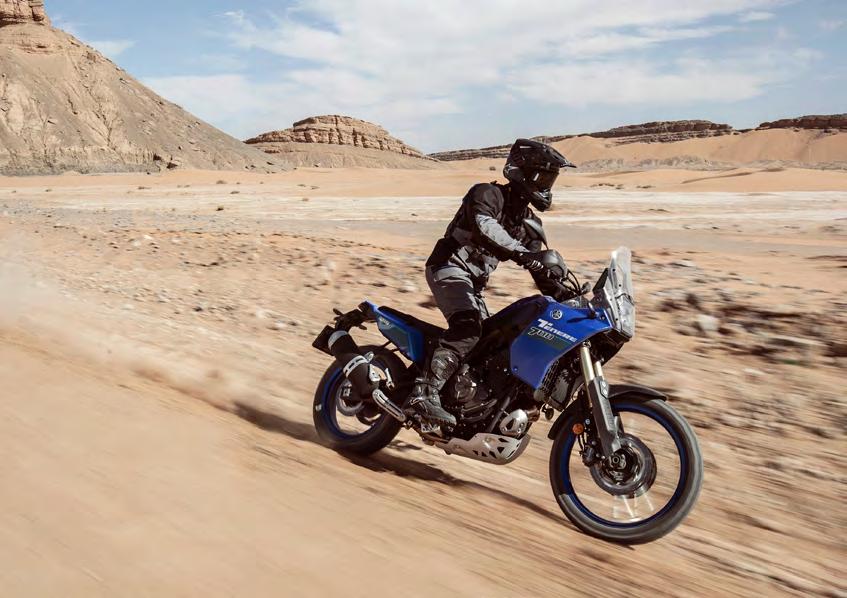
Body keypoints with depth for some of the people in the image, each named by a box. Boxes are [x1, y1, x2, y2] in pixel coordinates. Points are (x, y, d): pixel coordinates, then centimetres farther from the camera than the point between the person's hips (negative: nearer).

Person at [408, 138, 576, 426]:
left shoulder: (530, 223, 14)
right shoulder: (488, 194, -9)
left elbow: (541, 273, 14)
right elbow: (484, 226, -32)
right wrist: (522, 253, -44)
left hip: (474, 283, 9)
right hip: (449, 267, -9)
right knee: (468, 325, -32)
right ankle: (424, 394, -37)